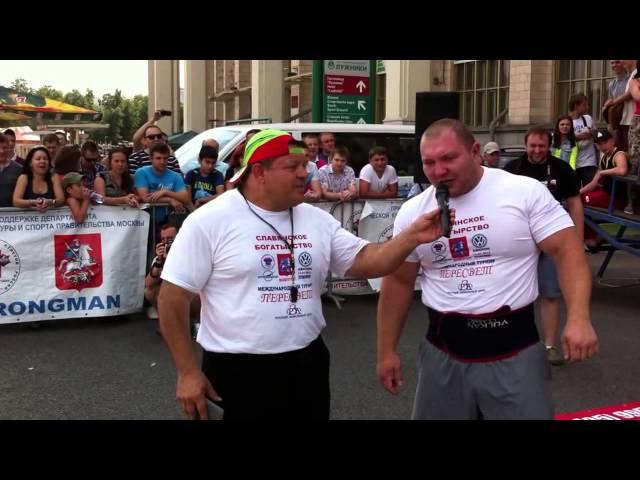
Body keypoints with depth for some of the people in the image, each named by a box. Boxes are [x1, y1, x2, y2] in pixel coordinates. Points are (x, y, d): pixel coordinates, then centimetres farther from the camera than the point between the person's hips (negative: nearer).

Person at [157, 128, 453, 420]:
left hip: (308, 364, 5)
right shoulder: (209, 222, -9)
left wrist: (412, 236, -13)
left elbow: (364, 262, 4)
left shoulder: (317, 220, 6)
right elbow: (172, 299, -8)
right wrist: (188, 373, -10)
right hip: (237, 372, -5)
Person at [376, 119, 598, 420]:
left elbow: (567, 251, -9)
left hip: (514, 348, -3)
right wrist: (386, 351, 10)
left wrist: (578, 318, -23)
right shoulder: (412, 211, 2)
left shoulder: (526, 192, -8)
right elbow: (398, 282, 9)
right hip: (443, 351, 3)